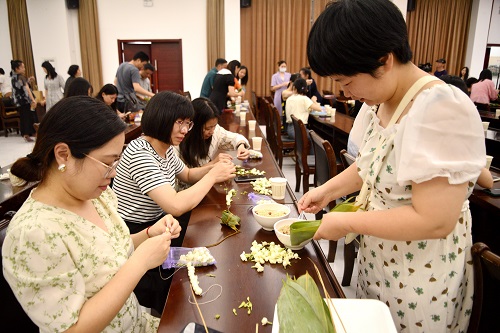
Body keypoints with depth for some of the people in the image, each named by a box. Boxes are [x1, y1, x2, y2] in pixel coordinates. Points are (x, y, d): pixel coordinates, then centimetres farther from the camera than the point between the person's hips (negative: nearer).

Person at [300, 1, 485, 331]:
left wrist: (346, 223, -22)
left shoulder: (442, 110, -28)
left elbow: (435, 221, -31)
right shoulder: (381, 102, -2)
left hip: (419, 277, -7)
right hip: (377, 258, 8)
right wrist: (329, 189, 0)